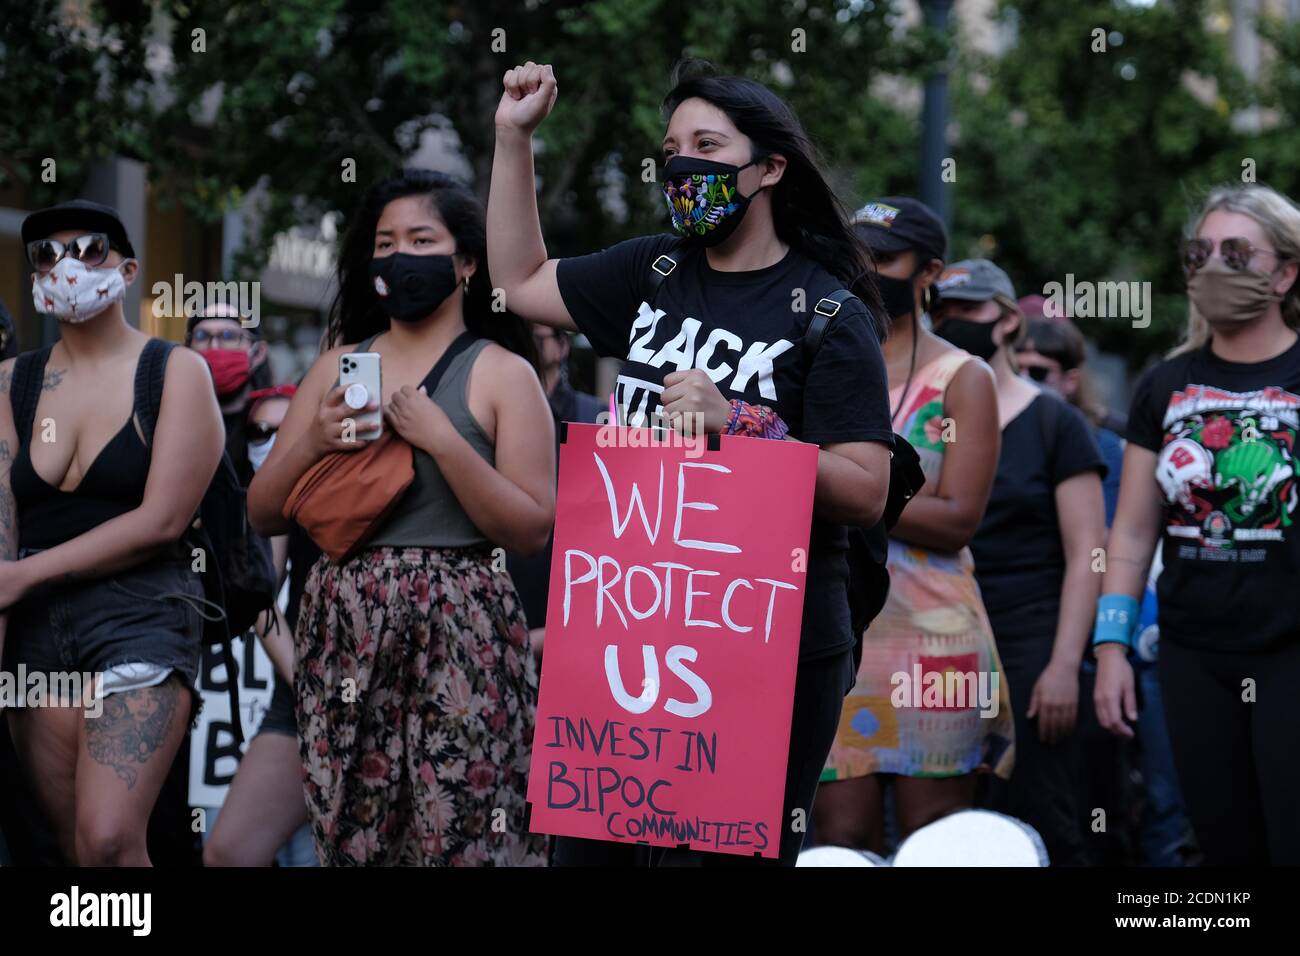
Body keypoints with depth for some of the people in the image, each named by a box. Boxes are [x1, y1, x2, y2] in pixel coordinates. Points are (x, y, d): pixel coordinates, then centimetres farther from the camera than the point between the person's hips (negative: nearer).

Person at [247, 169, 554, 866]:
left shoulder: (501, 373, 3)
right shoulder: (338, 365, 14)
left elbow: (532, 528, -5)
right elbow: (263, 514, 13)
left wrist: (442, 441, -13)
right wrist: (311, 444, -5)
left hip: (456, 632, -4)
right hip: (343, 632, 4)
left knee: (457, 836, -8)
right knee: (350, 836, 4)